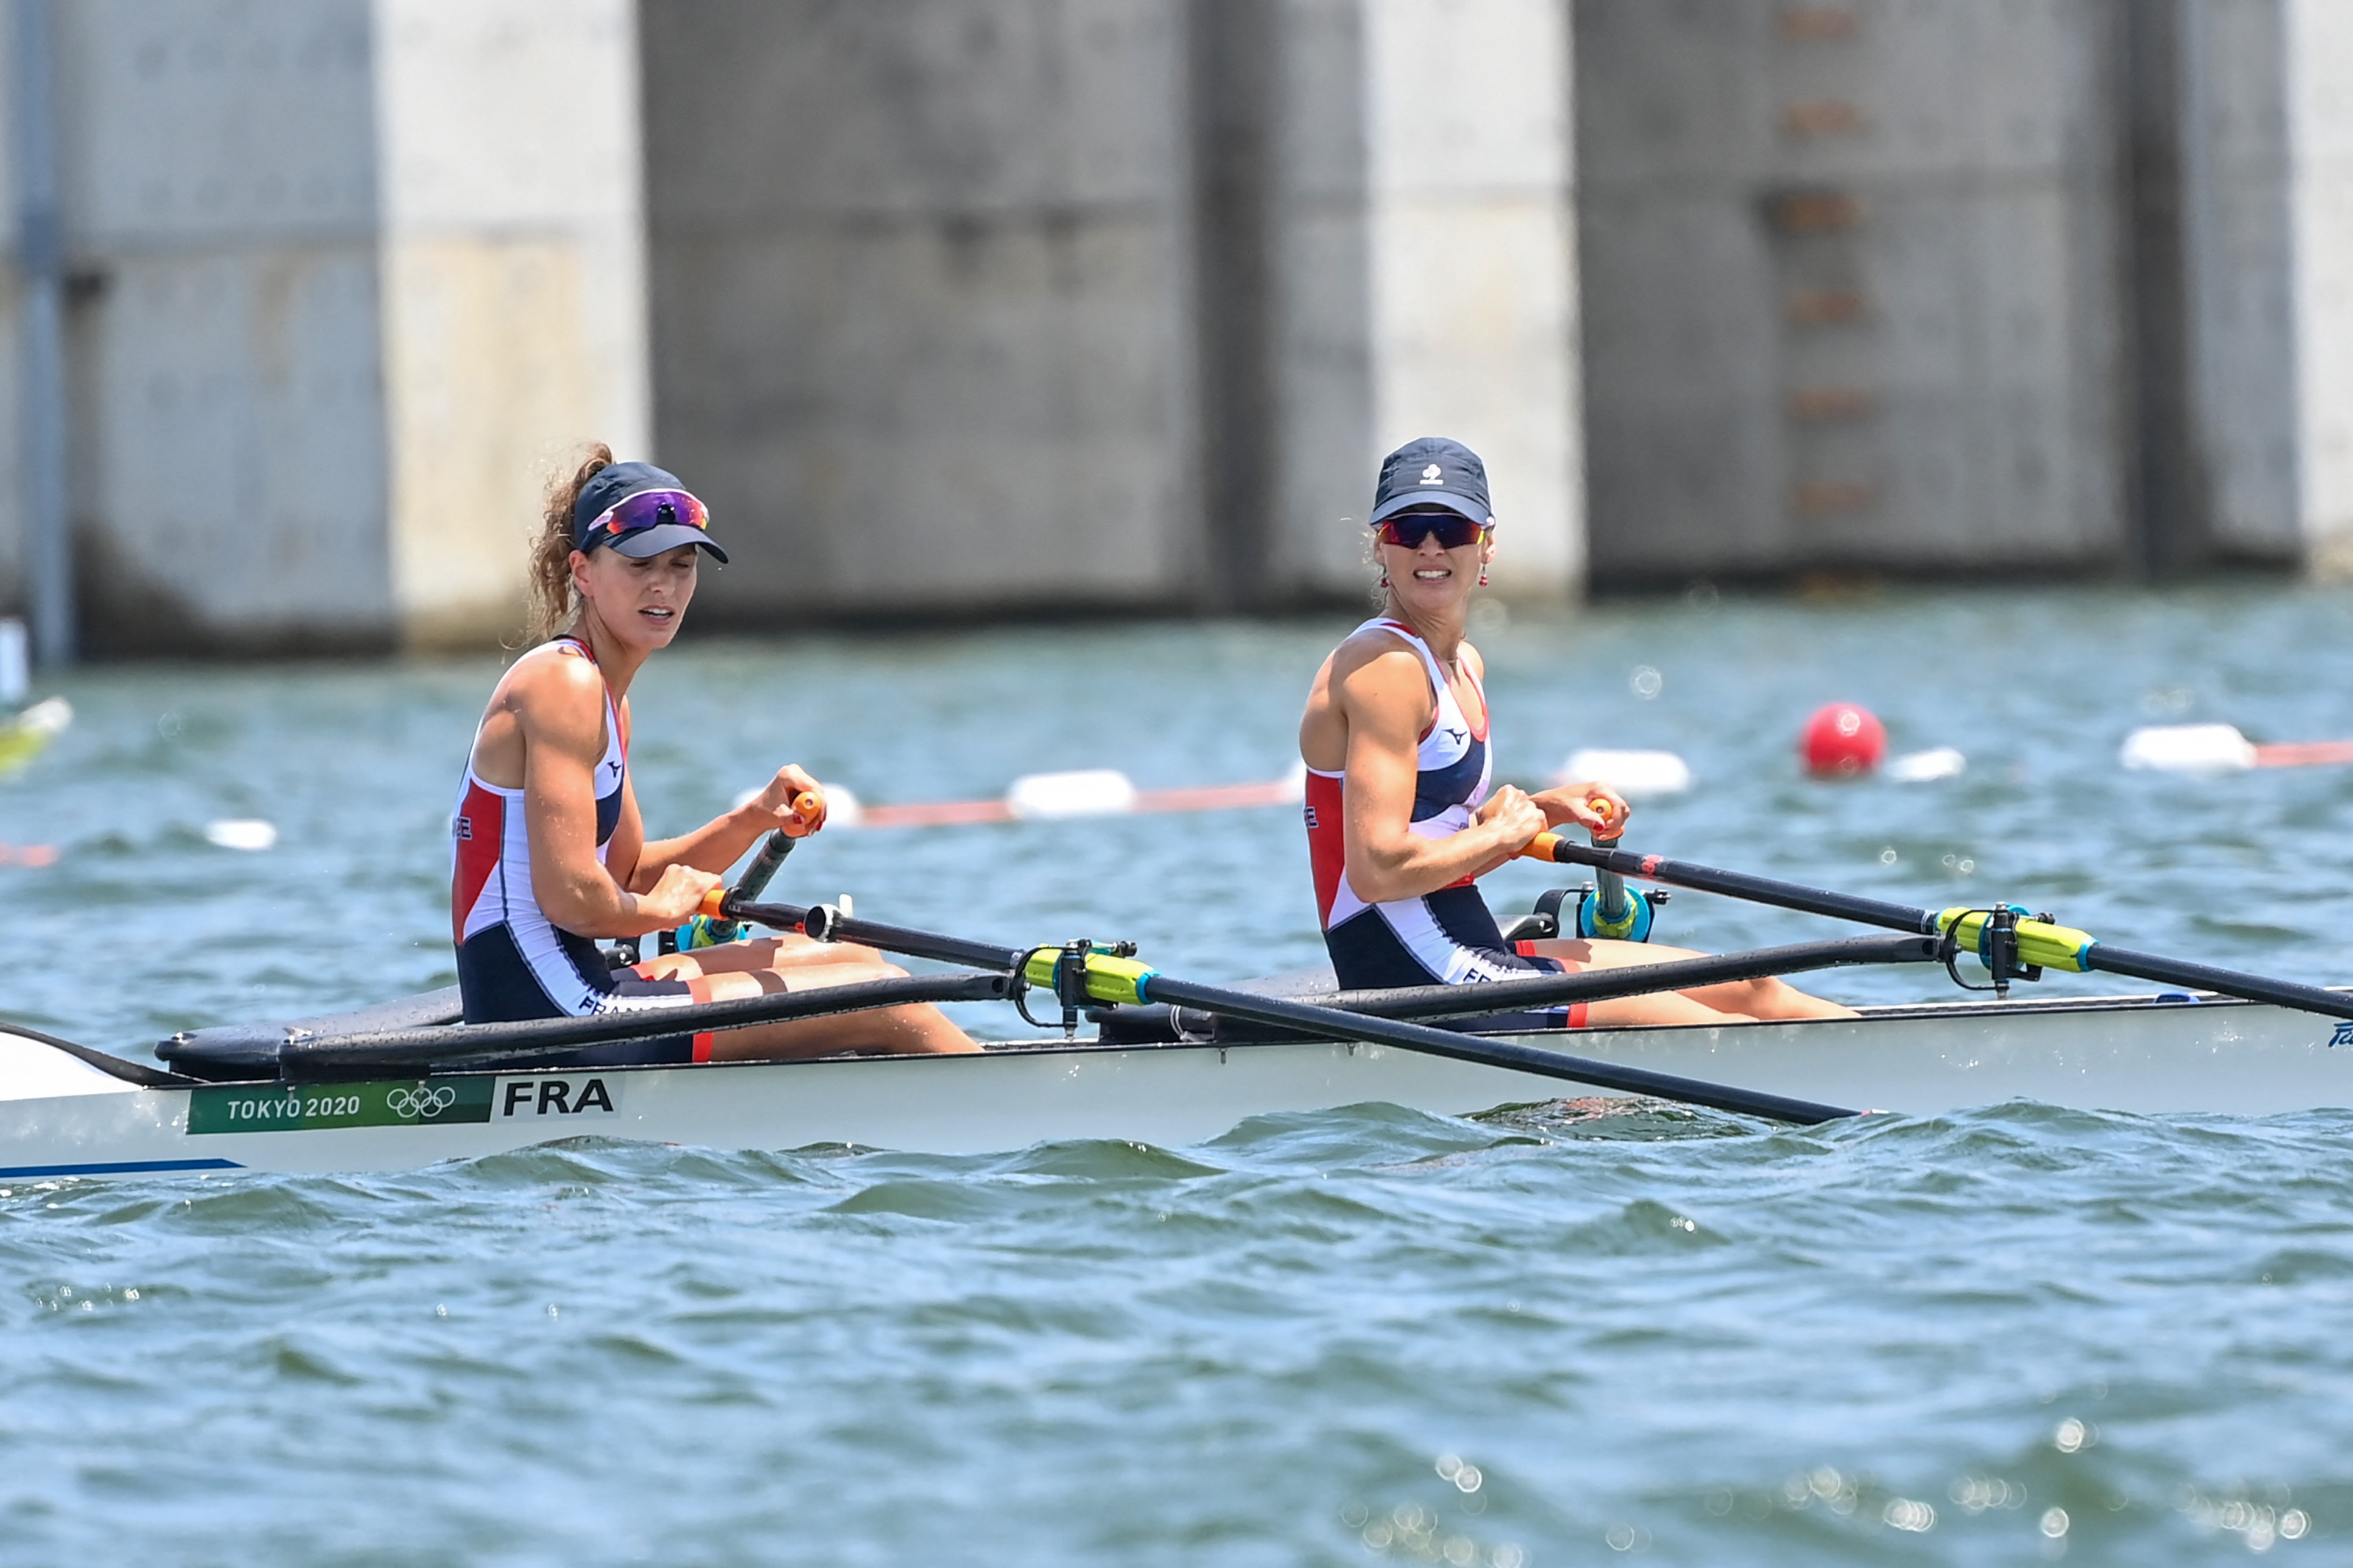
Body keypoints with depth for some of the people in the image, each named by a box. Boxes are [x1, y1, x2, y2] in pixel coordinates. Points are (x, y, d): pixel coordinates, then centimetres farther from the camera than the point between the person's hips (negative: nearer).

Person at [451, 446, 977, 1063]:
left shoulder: (601, 693, 17)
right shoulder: (565, 683, -14)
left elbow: (627, 876, 21)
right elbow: (572, 898, -23)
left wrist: (754, 820, 6)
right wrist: (665, 909, -2)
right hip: (554, 1019, -11)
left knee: (855, 961, 22)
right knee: (885, 1004, -6)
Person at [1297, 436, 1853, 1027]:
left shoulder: (1461, 664, 14)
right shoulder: (1384, 667, -16)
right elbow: (1378, 870, -24)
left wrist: (1545, 810, 6)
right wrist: (1501, 832, -8)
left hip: (1461, 963, 10)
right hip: (1413, 980, -10)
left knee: (1750, 990, 16)